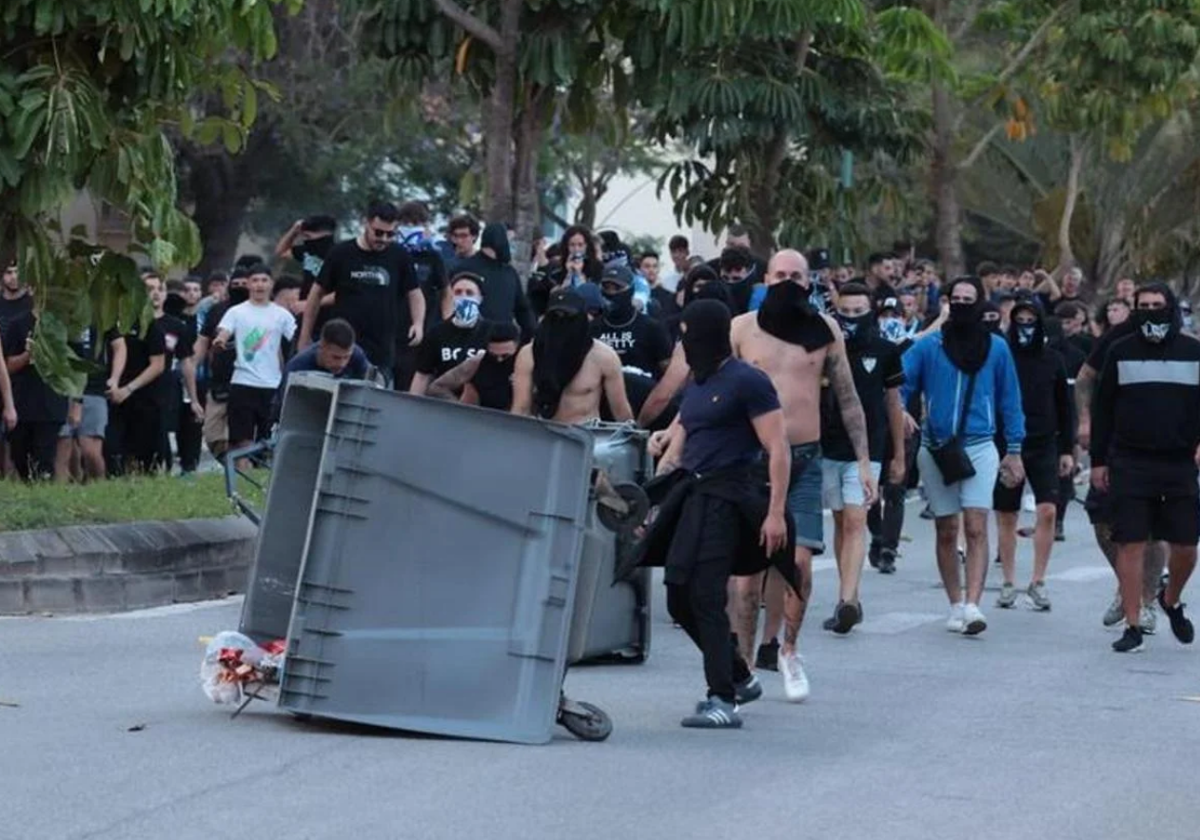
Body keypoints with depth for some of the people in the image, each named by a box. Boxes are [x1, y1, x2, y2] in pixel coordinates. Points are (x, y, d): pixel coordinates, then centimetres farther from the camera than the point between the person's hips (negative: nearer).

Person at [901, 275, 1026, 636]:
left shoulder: (996, 348, 5)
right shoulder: (928, 346, 2)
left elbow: (1009, 400, 10)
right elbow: (900, 383, 2)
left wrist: (1014, 450, 8)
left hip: (980, 447, -1)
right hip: (936, 450, 1)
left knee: (976, 528, -13)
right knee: (946, 532, 7)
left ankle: (972, 606, -21)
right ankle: (956, 606, 16)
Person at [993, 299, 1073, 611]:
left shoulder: (1052, 360, 5)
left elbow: (1064, 407, 11)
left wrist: (1067, 449, 8)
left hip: (1043, 447, 1)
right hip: (1005, 445, -1)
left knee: (1048, 511, -11)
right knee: (1006, 517, 6)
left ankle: (1038, 582, -2)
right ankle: (1009, 584, 17)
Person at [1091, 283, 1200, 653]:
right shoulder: (1120, 352, 5)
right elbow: (1103, 409, 8)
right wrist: (1098, 460, 5)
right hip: (1130, 464, -1)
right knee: (1131, 544, -3)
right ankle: (1133, 626, 4)